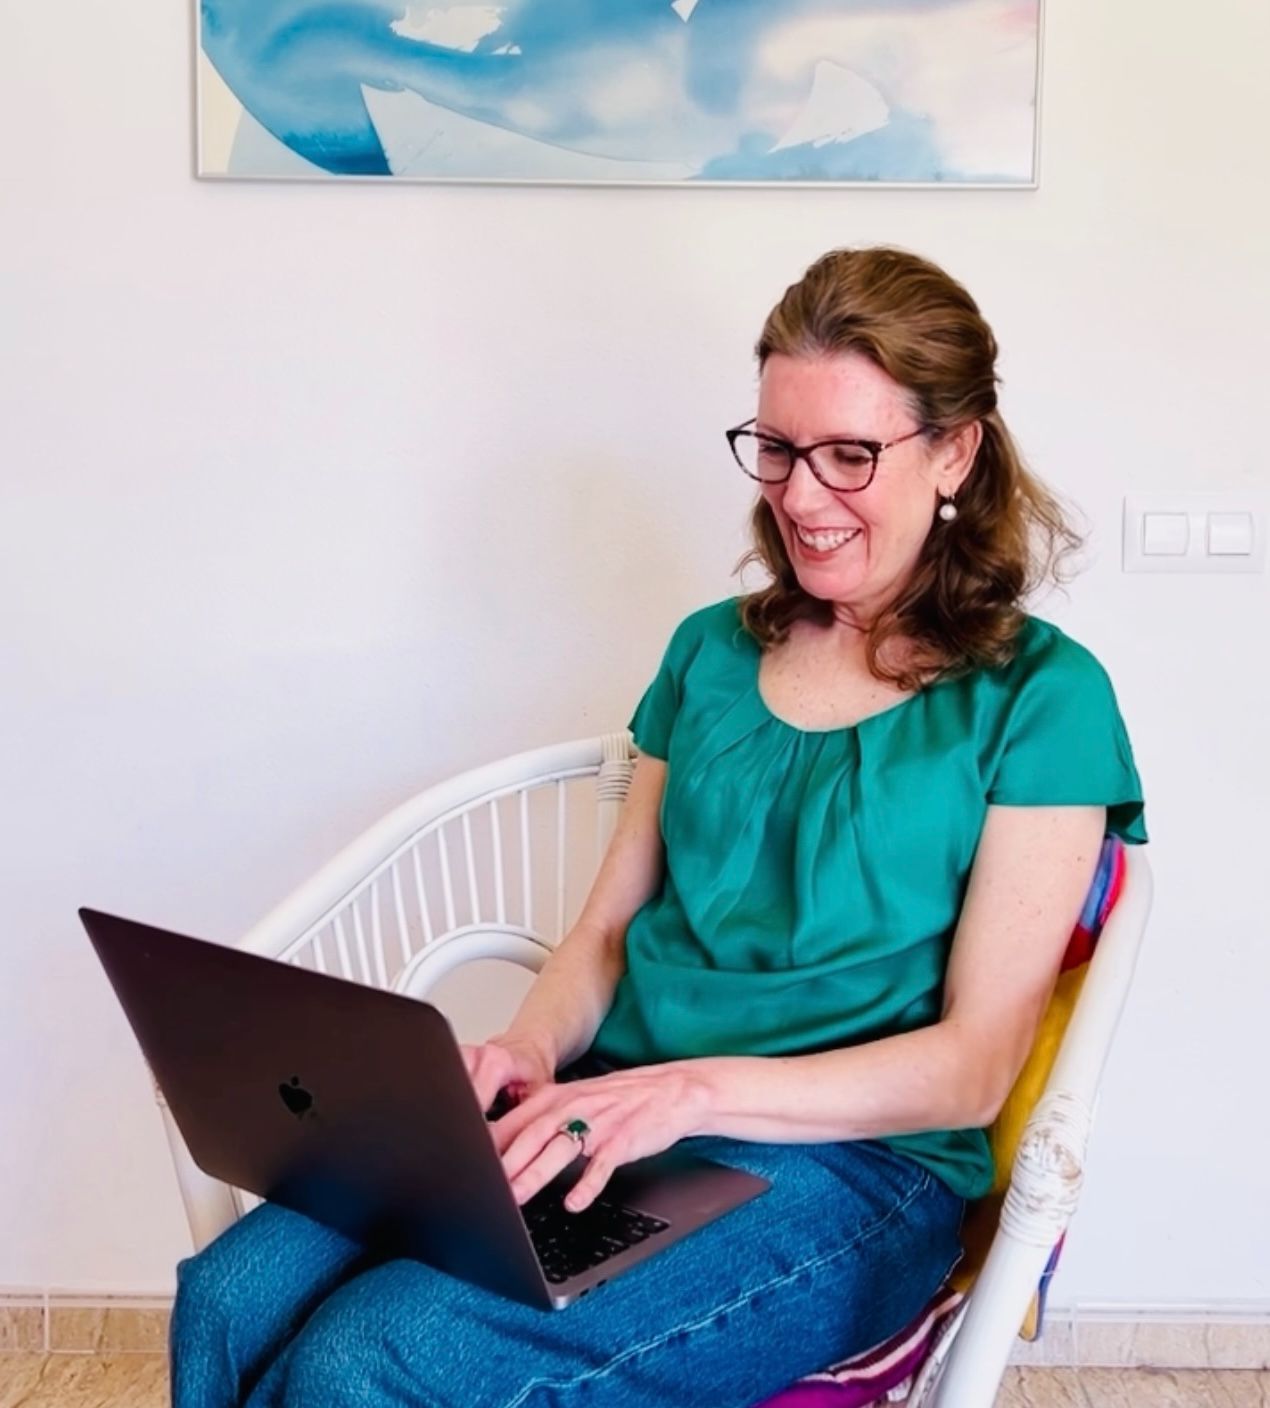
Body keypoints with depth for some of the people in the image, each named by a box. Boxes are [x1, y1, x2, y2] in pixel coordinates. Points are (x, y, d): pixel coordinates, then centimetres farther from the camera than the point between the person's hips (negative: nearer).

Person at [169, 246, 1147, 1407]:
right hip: (600, 1111, 5)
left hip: (844, 1162, -4)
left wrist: (697, 1089, -19)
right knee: (228, 1298, -21)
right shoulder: (711, 650, 16)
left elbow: (972, 1068, -6)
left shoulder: (1038, 697, -1)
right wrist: (532, 1049, -7)